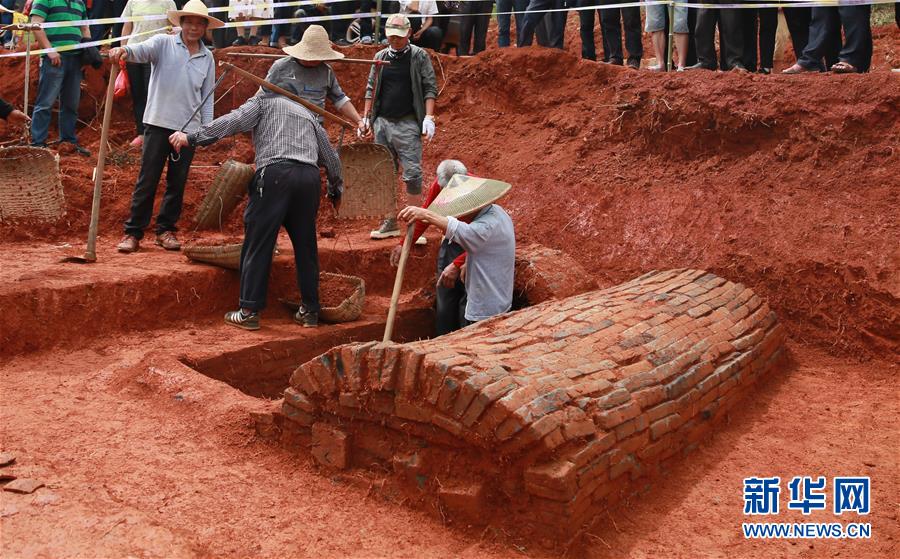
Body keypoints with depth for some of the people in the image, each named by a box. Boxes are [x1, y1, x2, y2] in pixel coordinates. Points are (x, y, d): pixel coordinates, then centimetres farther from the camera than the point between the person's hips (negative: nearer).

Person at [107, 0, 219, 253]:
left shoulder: (207, 57, 11)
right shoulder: (163, 43, 0)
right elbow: (143, 50, -21)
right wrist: (125, 51, -42)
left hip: (189, 127, 3)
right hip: (159, 123, -3)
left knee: (177, 182, 10)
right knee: (147, 180, -1)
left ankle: (165, 230, 23)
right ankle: (133, 232, 7)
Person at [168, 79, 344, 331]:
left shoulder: (264, 100, 19)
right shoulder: (308, 114, 31)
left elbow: (233, 121, 0)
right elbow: (330, 157, 33)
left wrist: (192, 138, -2)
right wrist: (336, 190, 48)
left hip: (275, 173, -5)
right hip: (309, 177, 5)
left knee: (257, 244, -1)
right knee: (306, 246, 13)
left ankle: (249, 311, -2)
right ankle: (310, 311, 17)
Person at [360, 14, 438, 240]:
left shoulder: (419, 56, 0)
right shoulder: (380, 57, 12)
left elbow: (430, 88, -2)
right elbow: (371, 89, 17)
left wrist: (429, 117, -12)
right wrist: (366, 117, 11)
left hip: (407, 124, -4)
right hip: (382, 122, 5)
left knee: (412, 174, -8)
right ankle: (390, 223, 16)